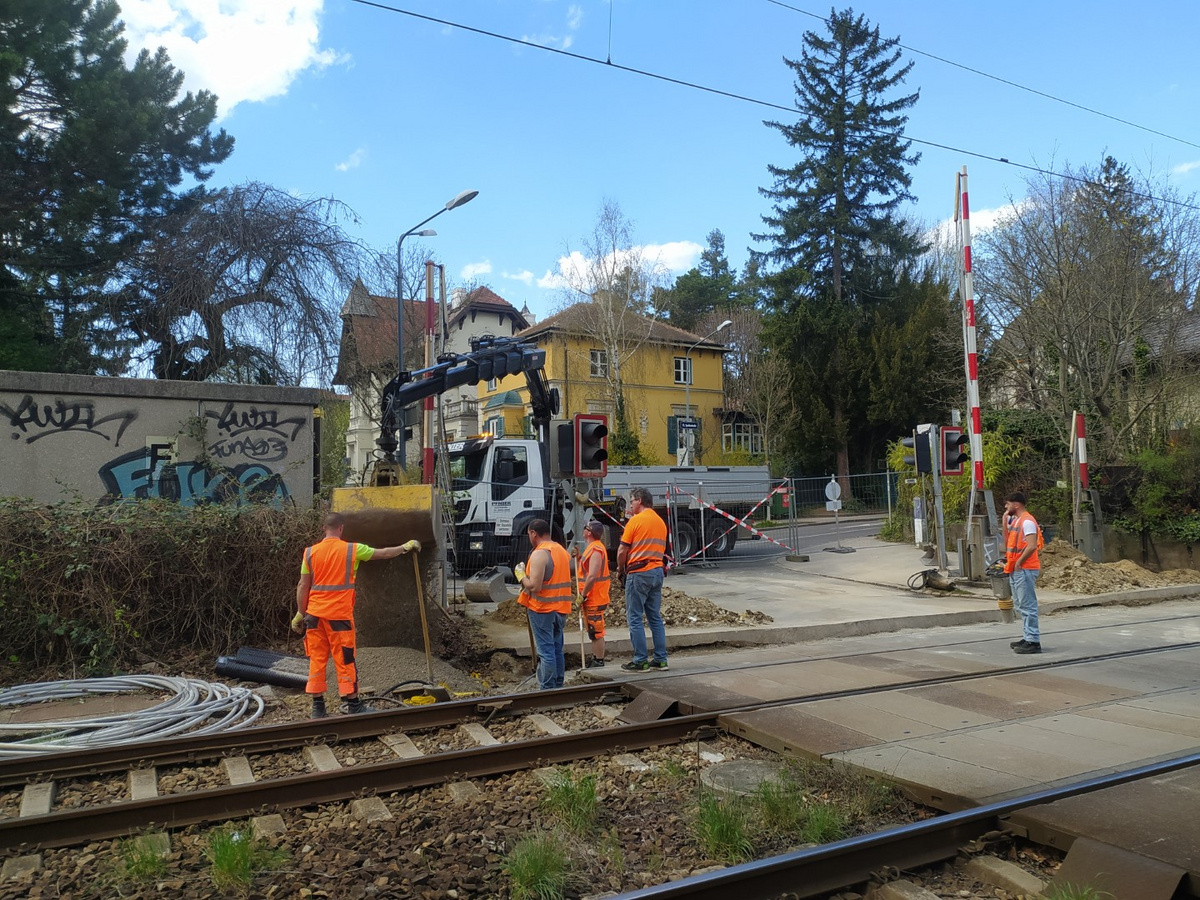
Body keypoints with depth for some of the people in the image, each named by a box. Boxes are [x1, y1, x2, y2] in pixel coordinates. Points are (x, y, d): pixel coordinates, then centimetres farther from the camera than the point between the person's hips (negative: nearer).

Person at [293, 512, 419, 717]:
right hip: (339, 615, -3)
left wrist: (301, 614, 12)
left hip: (314, 614, 3)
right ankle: (353, 705, 11)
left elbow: (303, 587, 4)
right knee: (345, 661, 4)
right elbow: (384, 553, 6)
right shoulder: (352, 549, -5)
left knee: (317, 660, 9)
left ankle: (318, 707, 13)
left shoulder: (310, 552, 3)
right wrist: (406, 547, 21)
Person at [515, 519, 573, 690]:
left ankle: (547, 689, 0)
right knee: (557, 649, 15)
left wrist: (521, 575, -5)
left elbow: (535, 586, -23)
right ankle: (558, 686, 21)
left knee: (546, 651, -4)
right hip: (561, 608, 8)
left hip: (542, 608, -8)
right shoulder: (562, 550, 12)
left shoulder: (539, 554, -16)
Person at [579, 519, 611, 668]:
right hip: (593, 597, 11)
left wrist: (583, 595, -21)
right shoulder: (594, 547, 15)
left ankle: (599, 662, 3)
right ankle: (595, 658, 28)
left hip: (594, 598, -11)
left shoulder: (596, 550, -20)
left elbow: (592, 576, -27)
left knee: (596, 631, -3)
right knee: (593, 631, 18)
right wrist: (579, 558, 8)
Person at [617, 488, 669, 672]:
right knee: (655, 617, 12)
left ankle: (640, 661, 0)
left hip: (639, 573, -7)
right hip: (657, 571, 7)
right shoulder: (661, 522, 13)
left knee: (635, 618, -1)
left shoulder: (635, 520, -8)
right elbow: (660, 549, 14)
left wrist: (621, 571, 7)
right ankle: (661, 659, 13)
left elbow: (622, 551, -9)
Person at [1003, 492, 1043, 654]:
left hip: (1024, 570, -10)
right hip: (1015, 570, 10)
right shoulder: (1015, 520, 15)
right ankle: (1027, 637, 23)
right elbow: (1007, 541, 17)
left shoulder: (1027, 521, -14)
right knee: (1020, 606, 15)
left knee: (1027, 606, -7)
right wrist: (1005, 521, 10)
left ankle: (1033, 642, -4)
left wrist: (1019, 562, -15)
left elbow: (1032, 546, -22)